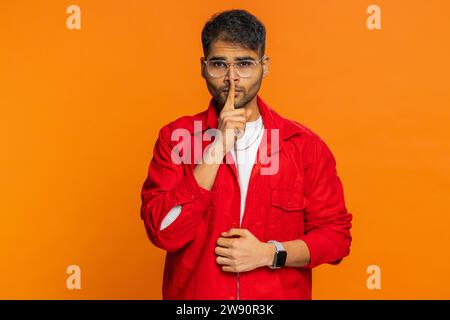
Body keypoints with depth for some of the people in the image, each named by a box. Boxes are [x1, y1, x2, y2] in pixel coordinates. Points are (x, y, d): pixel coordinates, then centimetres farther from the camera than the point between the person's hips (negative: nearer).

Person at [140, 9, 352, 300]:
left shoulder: (305, 144, -7)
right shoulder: (175, 137, -8)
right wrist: (216, 149, -23)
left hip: (279, 293, 1)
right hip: (193, 293, 0)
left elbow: (336, 234, -4)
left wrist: (269, 254, -18)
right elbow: (164, 233, -17)